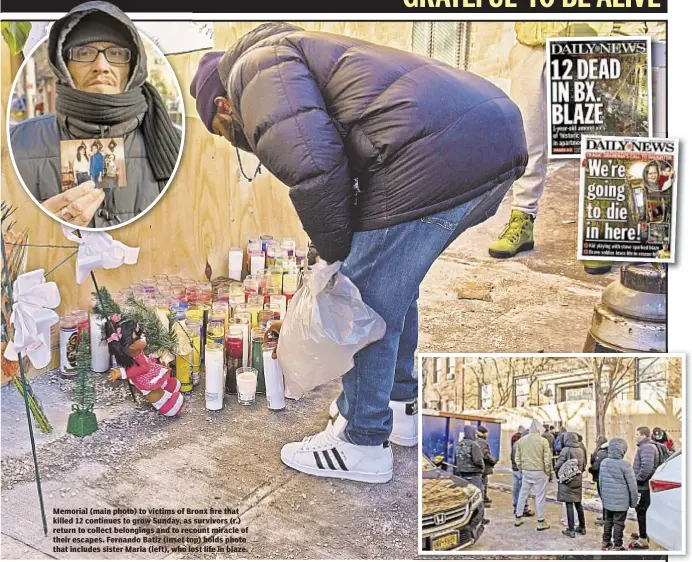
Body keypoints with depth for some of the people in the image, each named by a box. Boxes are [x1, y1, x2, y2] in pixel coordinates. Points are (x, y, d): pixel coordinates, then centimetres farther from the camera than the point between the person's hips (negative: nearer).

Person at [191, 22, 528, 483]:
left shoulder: (256, 66, 5)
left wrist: (335, 253, -1)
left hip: (435, 157, -10)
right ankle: (399, 407, 40)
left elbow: (311, 164, -16)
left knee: (369, 301, 5)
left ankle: (364, 444, 22)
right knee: (391, 286, 25)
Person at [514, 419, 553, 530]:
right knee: (540, 496, 3)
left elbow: (517, 458, 7)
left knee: (523, 494, 15)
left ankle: (518, 518, 23)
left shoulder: (521, 440, 2)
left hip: (526, 471, 4)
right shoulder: (543, 441, -10)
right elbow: (547, 460, -9)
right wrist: (549, 473, 3)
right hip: (540, 472, -4)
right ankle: (541, 522, 9)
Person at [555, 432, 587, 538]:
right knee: (578, 503, 17)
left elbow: (558, 465, -14)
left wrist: (556, 463, 6)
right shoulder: (581, 450, 3)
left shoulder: (566, 450, -14)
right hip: (578, 481, 6)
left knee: (569, 504, -1)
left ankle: (571, 530, 1)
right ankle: (582, 527, 26)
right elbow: (584, 466, 10)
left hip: (567, 481, -6)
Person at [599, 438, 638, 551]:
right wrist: (633, 501, 2)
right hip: (621, 502, -5)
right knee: (618, 523, 4)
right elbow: (632, 485, -11)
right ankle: (617, 546, 11)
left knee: (608, 521, 17)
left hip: (607, 500, 5)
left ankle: (606, 543, 27)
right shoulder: (625, 465, -17)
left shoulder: (603, 462, 1)